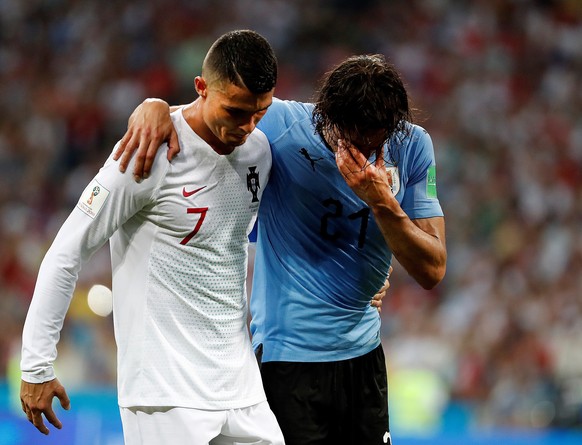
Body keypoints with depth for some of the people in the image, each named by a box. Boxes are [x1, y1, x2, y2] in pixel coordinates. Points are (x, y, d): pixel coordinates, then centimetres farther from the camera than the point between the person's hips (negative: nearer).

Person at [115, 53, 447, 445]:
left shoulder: (412, 146, -7)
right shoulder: (281, 125, -16)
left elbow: (432, 272, -10)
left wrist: (382, 202, -26)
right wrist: (155, 105, -26)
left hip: (364, 353, 4)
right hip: (289, 353, -4)